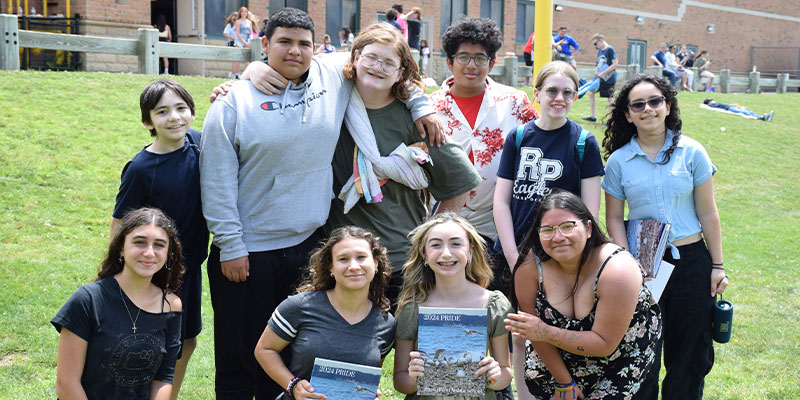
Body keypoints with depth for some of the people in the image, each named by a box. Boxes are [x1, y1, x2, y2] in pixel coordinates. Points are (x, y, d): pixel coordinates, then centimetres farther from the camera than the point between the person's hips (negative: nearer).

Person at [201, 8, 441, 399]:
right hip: (249, 252, -3)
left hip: (310, 244, 3)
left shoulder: (335, 78, 3)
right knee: (240, 360, 6)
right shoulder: (235, 101, -6)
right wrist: (231, 246, -10)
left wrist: (421, 105, 10)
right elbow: (217, 182, -7)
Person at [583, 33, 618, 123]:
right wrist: (597, 72, -4)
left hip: (609, 79, -8)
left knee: (610, 99, -2)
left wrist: (602, 73, -20)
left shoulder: (610, 49, -14)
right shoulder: (600, 51, 11)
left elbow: (615, 64, -19)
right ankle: (593, 116, 16)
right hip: (600, 78, 9)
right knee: (591, 93, 8)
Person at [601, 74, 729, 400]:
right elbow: (614, 218, 3)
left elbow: (708, 214, 1)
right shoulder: (618, 161, 0)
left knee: (690, 354, 9)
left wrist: (717, 266, 1)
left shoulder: (691, 153, -1)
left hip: (691, 263, 0)